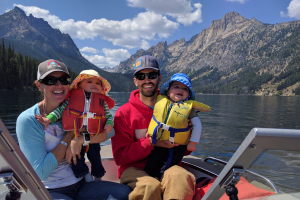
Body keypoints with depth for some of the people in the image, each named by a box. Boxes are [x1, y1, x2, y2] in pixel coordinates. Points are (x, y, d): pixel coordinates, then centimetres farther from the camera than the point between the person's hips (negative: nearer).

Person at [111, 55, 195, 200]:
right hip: (135, 170, 0)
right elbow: (120, 156, -5)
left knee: (180, 176, -32)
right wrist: (152, 142, -16)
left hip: (166, 167, 1)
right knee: (150, 186, -33)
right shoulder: (124, 113, -2)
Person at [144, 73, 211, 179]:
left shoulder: (189, 107, -4)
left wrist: (193, 142, -7)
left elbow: (197, 125, -3)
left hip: (177, 148, -2)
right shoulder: (160, 100, 1)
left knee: (164, 172, 5)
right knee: (150, 168, 10)